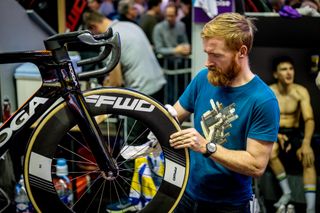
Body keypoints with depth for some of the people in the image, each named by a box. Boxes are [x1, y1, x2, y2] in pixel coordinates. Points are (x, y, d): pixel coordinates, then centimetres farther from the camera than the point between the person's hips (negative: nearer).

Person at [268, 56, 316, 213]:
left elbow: (309, 119, -16)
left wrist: (306, 143, -33)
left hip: (293, 133, 1)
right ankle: (286, 192, -16)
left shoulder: (301, 91, -7)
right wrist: (276, 135, -26)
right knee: (271, 152, -34)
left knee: (308, 158, -28)